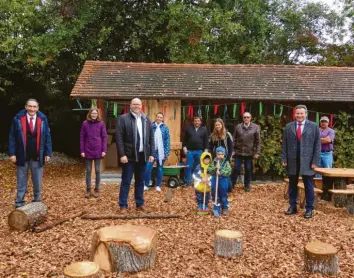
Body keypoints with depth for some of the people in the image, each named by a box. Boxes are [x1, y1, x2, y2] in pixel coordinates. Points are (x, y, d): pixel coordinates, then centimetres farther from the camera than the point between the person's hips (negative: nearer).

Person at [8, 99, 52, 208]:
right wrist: (12, 153, -7)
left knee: (37, 182, 11)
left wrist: (48, 153, -1)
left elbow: (47, 137, 3)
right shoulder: (18, 119, -4)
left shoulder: (43, 119, 0)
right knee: (21, 182, 9)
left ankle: (37, 202, 26)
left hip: (37, 157, 1)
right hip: (22, 156, -1)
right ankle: (19, 203, 20)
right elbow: (12, 137, -1)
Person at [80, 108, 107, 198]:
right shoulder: (85, 123, 0)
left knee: (97, 171, 7)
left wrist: (104, 150, -7)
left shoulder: (101, 123, -1)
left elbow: (104, 137, 0)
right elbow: (82, 138, 2)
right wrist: (82, 150, -3)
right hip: (88, 151, 1)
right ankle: (88, 189, 19)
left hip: (98, 151, 0)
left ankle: (97, 189, 18)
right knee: (88, 171, 9)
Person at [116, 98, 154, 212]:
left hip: (142, 155, 4)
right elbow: (119, 138, -8)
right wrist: (122, 154, -15)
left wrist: (151, 153, 4)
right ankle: (123, 205, 9)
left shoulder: (146, 120, 11)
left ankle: (139, 204, 22)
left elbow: (151, 138, 11)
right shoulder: (123, 118, -3)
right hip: (129, 155, -4)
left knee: (140, 181, 12)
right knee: (126, 182, 1)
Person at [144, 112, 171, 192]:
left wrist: (167, 152, -5)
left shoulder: (165, 128, 1)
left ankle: (158, 185, 20)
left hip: (161, 151, 0)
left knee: (160, 168, 9)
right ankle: (146, 185, 9)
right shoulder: (151, 126, 1)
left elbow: (167, 140, 0)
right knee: (148, 167, -4)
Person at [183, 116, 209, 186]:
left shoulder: (204, 130, 6)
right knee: (188, 166, -1)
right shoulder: (189, 128, 5)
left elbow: (206, 141, 6)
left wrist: (205, 150, 1)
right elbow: (184, 139, 7)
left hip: (199, 151, 1)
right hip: (189, 151, -1)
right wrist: (184, 148, -2)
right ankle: (188, 181, 7)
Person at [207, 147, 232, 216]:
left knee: (223, 196, 5)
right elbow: (209, 170, -6)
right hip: (214, 180, 2)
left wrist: (221, 172, -24)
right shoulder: (213, 162, 2)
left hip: (223, 181, -2)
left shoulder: (226, 162, -3)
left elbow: (228, 171, -13)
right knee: (214, 195, 11)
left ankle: (225, 208, 19)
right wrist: (215, 168, -21)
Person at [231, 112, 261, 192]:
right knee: (236, 169, 5)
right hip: (238, 152, 0)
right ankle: (231, 184, 17)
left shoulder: (256, 127, -3)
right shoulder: (238, 126, 1)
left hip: (249, 153, 0)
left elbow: (258, 141, -2)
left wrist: (257, 152, -6)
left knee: (248, 170, 10)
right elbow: (234, 139, 4)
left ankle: (247, 185, 25)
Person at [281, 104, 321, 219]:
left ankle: (309, 209, 14)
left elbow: (317, 145, -1)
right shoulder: (288, 127, 7)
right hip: (292, 161, 2)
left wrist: (315, 161, -8)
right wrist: (284, 159, -1)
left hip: (307, 161, -2)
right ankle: (292, 207, 21)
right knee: (292, 185, 10)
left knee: (308, 186, 4)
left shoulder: (313, 126, 1)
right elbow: (284, 144, 6)